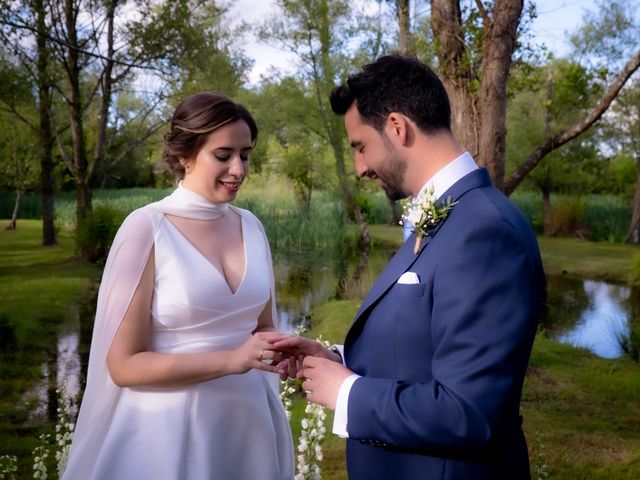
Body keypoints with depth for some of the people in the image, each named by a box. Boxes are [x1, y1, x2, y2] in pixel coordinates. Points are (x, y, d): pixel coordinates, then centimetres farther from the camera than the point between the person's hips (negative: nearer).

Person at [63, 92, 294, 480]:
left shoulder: (251, 226, 2)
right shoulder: (147, 228, -13)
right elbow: (123, 364, -14)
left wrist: (277, 350, -8)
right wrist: (231, 360, -22)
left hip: (249, 421, 5)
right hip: (172, 430, -5)